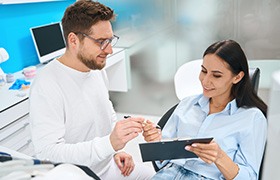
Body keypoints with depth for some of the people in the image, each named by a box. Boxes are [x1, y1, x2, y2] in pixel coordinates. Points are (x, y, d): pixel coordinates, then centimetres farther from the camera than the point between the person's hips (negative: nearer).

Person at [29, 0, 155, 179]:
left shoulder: (97, 68, 1)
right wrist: (110, 143, -38)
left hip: (110, 165, 7)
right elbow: (47, 154, -29)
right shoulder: (47, 86, -24)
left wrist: (116, 150, 4)